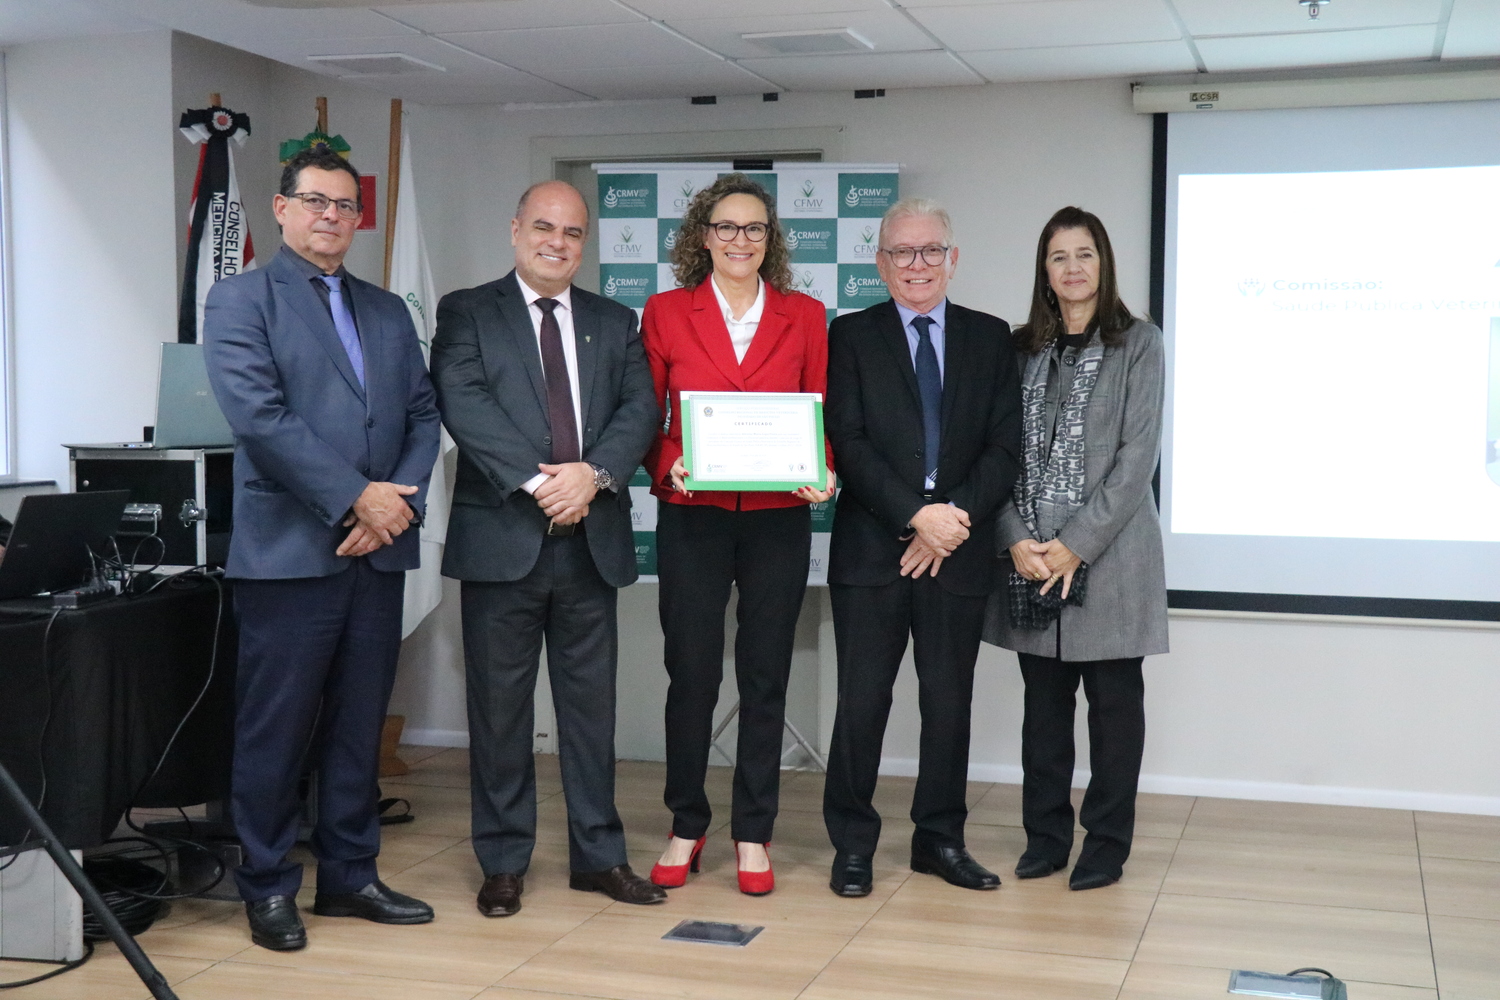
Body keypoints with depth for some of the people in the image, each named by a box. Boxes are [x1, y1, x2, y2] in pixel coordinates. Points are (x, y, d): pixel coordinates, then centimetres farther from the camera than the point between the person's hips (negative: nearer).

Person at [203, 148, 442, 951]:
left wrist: (400, 501, -5)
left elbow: (422, 416, 12)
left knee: (359, 725, 11)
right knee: (276, 728, 2)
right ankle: (268, 888, 14)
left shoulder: (388, 312, 18)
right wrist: (355, 495, -16)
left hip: (378, 551, 6)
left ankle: (349, 874, 22)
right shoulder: (241, 300, -1)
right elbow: (258, 414, -13)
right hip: (287, 548, -5)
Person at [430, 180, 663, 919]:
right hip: (501, 538, -3)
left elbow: (640, 409, 2)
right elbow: (465, 405, -11)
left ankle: (598, 854, 19)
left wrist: (592, 474, -16)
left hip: (592, 540, 3)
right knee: (500, 706, 5)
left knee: (591, 702, 9)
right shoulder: (466, 314, 4)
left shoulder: (615, 324, 14)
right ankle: (503, 863, 16)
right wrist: (537, 481, -20)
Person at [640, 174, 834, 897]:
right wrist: (668, 464, -13)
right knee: (692, 673, 3)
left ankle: (753, 836, 17)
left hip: (777, 517, 1)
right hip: (692, 514, -1)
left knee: (765, 676, 5)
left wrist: (823, 472, -10)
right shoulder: (666, 313, 5)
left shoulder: (803, 315, 7)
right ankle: (686, 827, 19)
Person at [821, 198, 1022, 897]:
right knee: (862, 702, 1)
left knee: (949, 701, 9)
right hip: (872, 549, -2)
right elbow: (847, 444, -6)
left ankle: (940, 839, 22)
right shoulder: (852, 336, 4)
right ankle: (853, 844, 13)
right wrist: (916, 515, -15)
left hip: (958, 550, 2)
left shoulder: (990, 338, 10)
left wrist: (954, 518, -10)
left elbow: (1005, 448, 3)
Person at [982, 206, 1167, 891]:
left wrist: (1077, 544, -14)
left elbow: (1137, 457, -7)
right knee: (1044, 698, 9)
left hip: (1109, 554, -3)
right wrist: (1018, 540, -9)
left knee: (1113, 699, 4)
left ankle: (1106, 842, 14)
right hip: (1029, 557, 3)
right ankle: (1045, 835, 19)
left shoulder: (1137, 343, 0)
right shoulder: (1021, 348, 10)